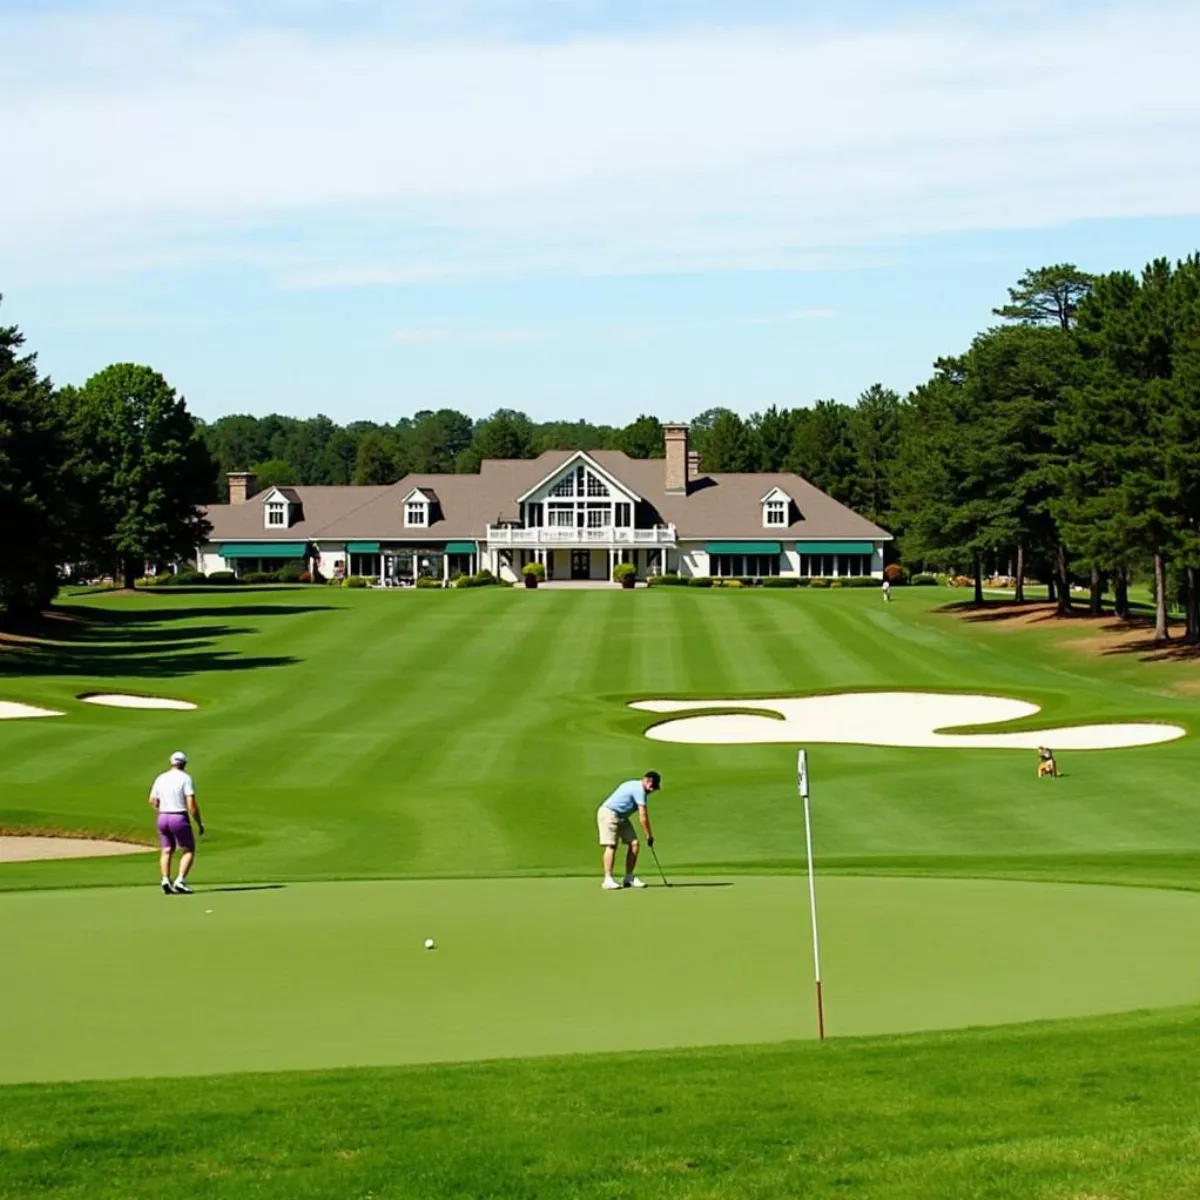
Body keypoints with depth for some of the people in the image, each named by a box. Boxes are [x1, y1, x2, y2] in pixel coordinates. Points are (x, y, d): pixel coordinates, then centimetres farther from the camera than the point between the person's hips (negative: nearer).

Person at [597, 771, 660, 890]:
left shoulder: (636, 787, 12)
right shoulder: (639, 790, -19)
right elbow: (643, 816, -19)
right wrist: (649, 835, -11)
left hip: (622, 817, 10)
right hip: (609, 813, -10)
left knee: (634, 844, 2)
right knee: (611, 845, -17)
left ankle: (629, 878, 5)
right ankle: (608, 880, -19)